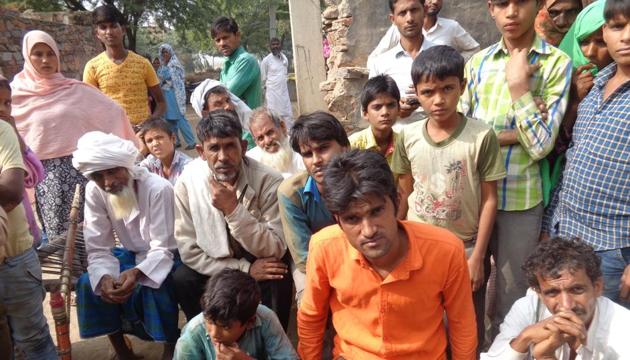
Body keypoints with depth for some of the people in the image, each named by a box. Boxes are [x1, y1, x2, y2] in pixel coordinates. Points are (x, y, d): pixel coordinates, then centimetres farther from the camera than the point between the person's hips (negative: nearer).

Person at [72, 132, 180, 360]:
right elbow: (98, 249, -13)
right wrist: (104, 277, -35)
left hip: (165, 256, -5)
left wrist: (137, 273, -45)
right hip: (130, 253, 5)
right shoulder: (94, 192, -13)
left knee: (153, 287, -33)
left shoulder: (158, 188, -27)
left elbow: (162, 248, -26)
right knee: (89, 284, -18)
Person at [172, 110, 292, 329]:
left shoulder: (269, 181, -22)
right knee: (182, 281, -23)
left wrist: (233, 209, -35)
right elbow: (189, 251, -13)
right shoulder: (187, 183, -17)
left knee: (277, 282, -31)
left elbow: (275, 250, -23)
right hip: (216, 266, 2)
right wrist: (245, 269, -23)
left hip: (262, 263, -2)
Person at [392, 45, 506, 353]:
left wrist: (478, 256, -9)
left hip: (465, 248, -2)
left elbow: (489, 199, -9)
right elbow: (405, 194, 3)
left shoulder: (482, 137, -15)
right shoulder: (408, 137, -6)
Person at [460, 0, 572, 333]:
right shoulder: (477, 62, 4)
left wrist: (518, 84, -16)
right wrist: (509, 135, -13)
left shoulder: (556, 63, -6)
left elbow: (541, 145, -13)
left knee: (510, 301, 12)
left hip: (519, 199, -3)